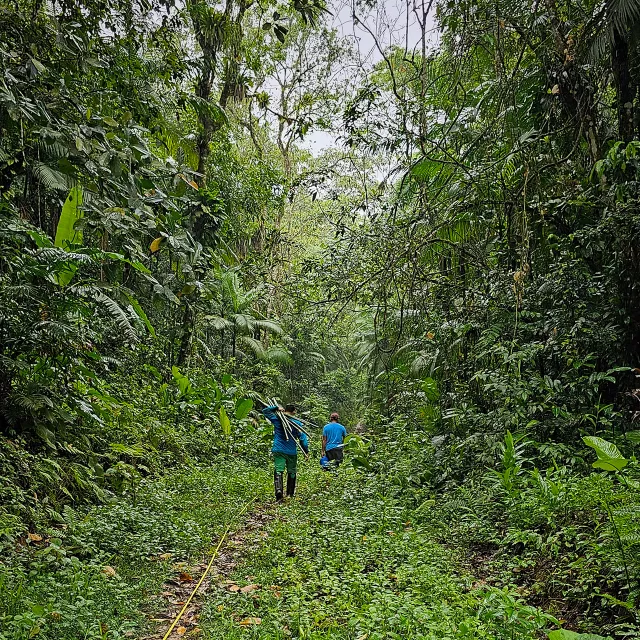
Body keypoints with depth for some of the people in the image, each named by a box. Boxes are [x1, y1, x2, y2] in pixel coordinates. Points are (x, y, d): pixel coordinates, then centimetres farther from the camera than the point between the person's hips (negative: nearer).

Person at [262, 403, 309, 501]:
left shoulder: (277, 419, -1)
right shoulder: (297, 423, -2)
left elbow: (265, 410, 10)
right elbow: (303, 438, -3)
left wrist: (276, 408, 5)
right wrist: (306, 451, 5)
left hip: (278, 450, 0)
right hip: (292, 452, 0)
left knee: (278, 471, -6)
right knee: (291, 473, 15)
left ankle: (279, 490, -29)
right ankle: (290, 494, 22)